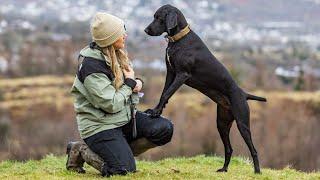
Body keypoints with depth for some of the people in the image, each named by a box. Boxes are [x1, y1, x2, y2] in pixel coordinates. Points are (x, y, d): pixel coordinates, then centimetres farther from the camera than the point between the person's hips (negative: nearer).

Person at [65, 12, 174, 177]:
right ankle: (81, 150, 3)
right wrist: (130, 83, -11)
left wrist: (138, 83, -7)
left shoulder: (117, 55, 3)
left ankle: (123, 151, 4)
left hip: (125, 117, 8)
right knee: (124, 170, -20)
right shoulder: (91, 66, -23)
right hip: (100, 125, -8)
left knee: (165, 129, -9)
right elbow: (111, 104, -24)